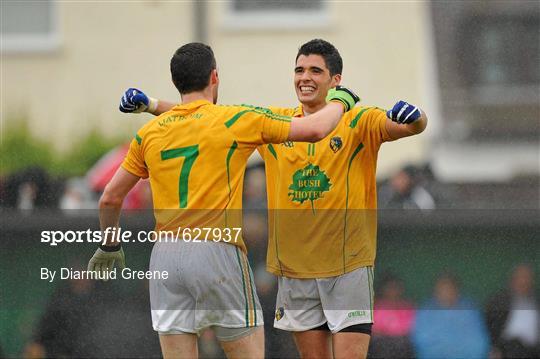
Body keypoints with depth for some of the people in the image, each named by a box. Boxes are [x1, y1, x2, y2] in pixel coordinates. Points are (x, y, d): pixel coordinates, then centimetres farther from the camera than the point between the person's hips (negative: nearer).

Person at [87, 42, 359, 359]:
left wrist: (109, 246, 33)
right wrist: (340, 100, 20)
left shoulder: (150, 133, 10)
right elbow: (315, 129, -1)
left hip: (165, 256, 4)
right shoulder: (234, 120, -2)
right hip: (218, 251, -4)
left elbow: (110, 198, 15)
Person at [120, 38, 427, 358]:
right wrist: (151, 104, -3)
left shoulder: (358, 122, -4)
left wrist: (413, 116, -42)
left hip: (348, 268, -4)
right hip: (294, 269, 4)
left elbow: (415, 125, -18)